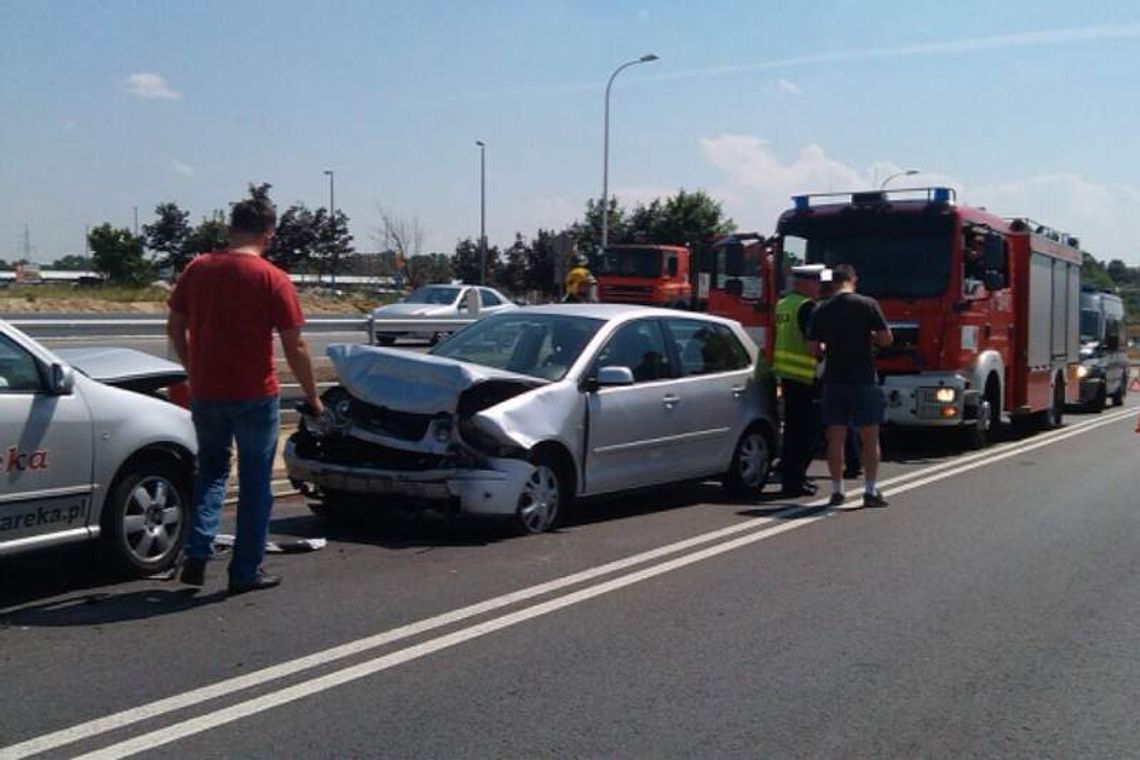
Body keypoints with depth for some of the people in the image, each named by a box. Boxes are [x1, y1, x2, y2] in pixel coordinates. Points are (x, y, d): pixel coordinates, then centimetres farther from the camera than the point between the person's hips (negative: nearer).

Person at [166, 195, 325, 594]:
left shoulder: (197, 269, 3)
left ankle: (197, 554, 8)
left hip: (205, 393, 4)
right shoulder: (272, 279, -10)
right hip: (254, 395, -4)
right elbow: (294, 347, -10)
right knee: (254, 483, 9)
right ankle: (246, 571, 13)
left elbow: (175, 328, 10)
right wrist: (312, 396, 1)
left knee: (211, 471, 21)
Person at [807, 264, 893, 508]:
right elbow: (886, 339, -6)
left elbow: (814, 347, 4)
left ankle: (837, 491, 11)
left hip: (833, 380, 3)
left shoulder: (820, 311, 2)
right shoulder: (867, 305, -7)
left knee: (835, 438, 8)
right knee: (870, 438, 5)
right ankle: (870, 491, 4)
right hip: (863, 379, -3)